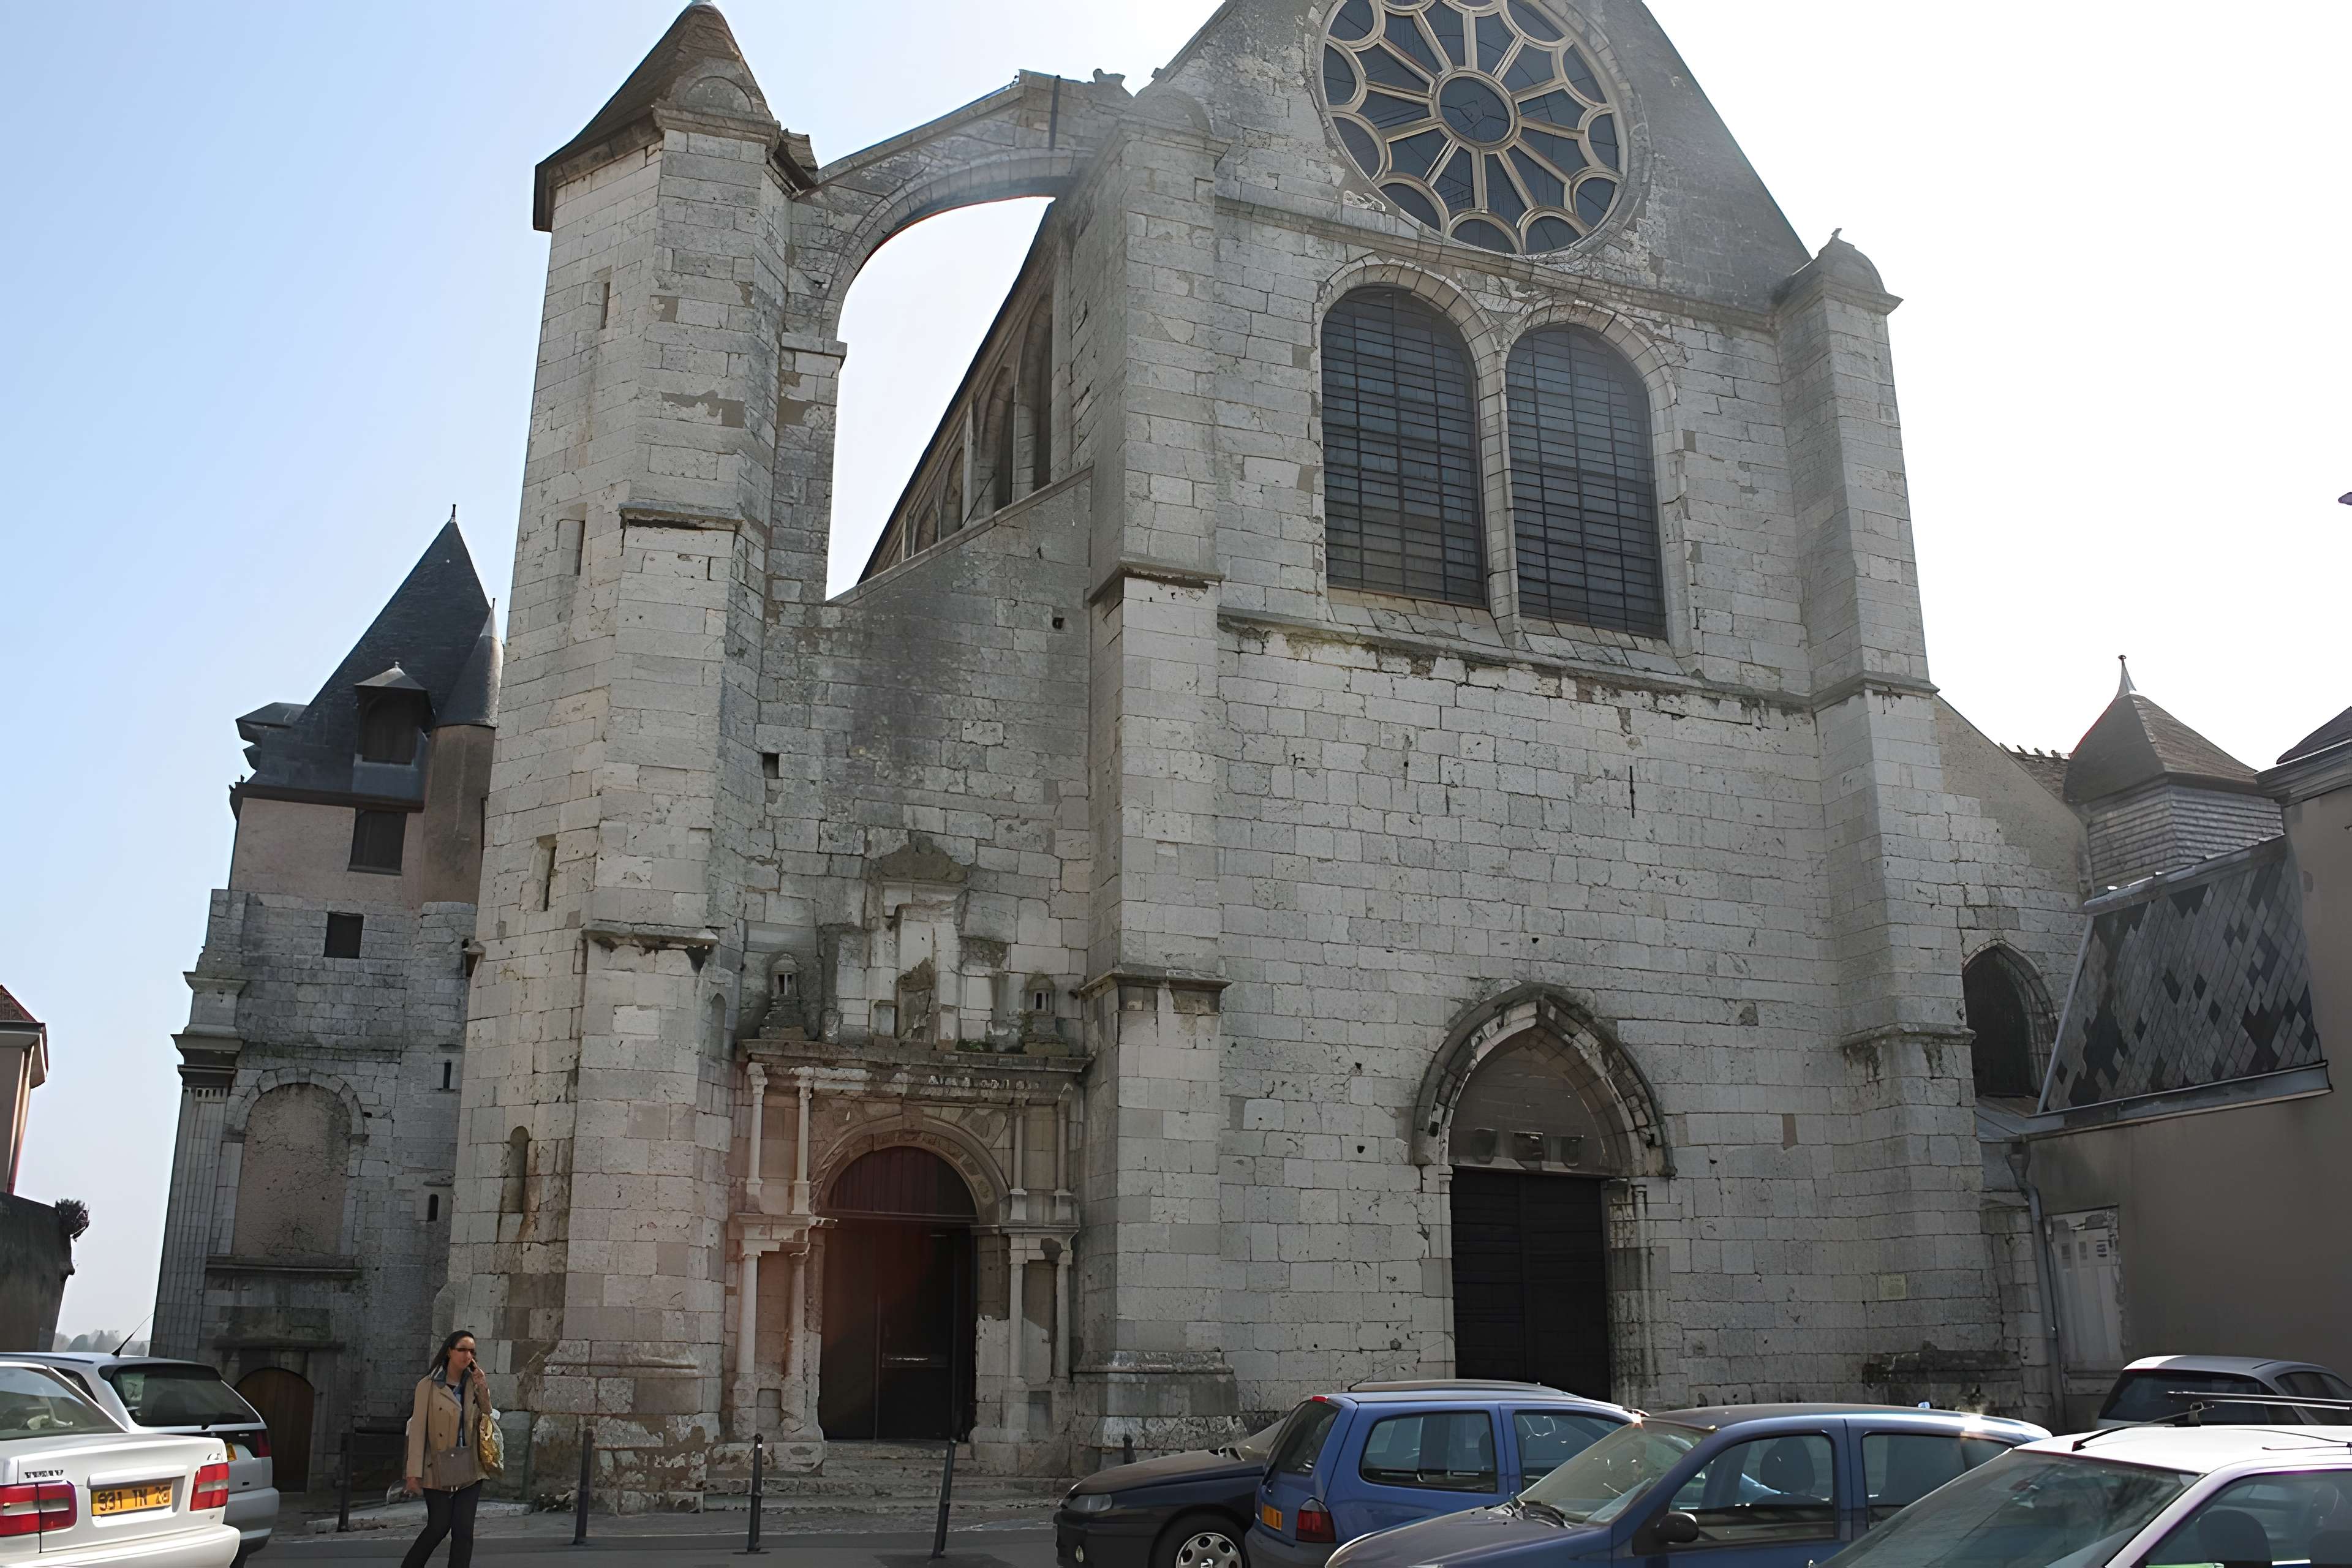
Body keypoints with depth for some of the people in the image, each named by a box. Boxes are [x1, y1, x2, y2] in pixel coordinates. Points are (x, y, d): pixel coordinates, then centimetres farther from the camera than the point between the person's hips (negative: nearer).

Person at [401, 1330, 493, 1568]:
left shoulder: (475, 1384, 8)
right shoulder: (428, 1385, -5)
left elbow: (487, 1421, 7)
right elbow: (418, 1428, -8)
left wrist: (483, 1391, -7)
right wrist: (414, 1472, -12)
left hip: (469, 1469, 3)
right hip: (439, 1470, -3)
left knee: (464, 1530, -1)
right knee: (438, 1527, 1)